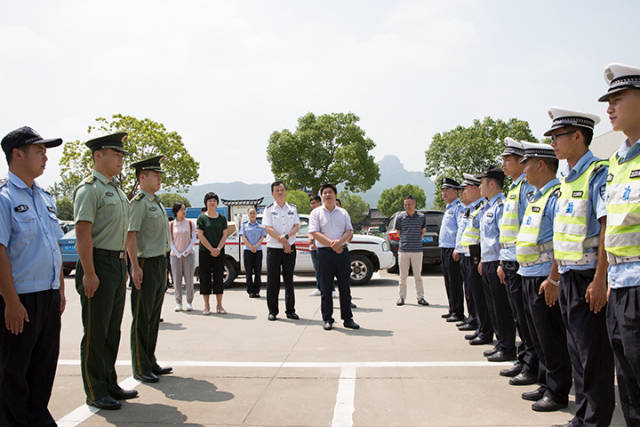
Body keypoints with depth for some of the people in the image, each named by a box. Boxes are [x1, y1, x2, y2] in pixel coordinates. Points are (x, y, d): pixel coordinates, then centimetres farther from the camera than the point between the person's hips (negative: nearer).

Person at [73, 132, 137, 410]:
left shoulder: (117, 189, 17)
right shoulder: (89, 188, -11)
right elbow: (83, 233, -18)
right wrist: (89, 273, -22)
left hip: (117, 264, 9)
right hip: (98, 264, -9)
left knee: (112, 330, 15)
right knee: (96, 332, 0)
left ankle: (110, 384, 26)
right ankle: (95, 393, 10)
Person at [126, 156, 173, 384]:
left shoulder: (156, 202, 17)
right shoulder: (139, 202, -12)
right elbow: (131, 235, -18)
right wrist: (135, 267, -23)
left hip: (160, 263, 9)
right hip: (146, 264, -9)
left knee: (154, 316, 14)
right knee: (142, 318, -2)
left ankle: (151, 362, 23)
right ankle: (140, 368, 6)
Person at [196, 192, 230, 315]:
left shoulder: (222, 218, 9)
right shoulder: (202, 218, 0)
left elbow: (225, 234, 4)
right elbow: (200, 235, -6)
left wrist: (218, 249, -9)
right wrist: (211, 249, -11)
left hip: (219, 252, 2)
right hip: (204, 252, -2)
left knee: (219, 277, 4)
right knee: (205, 278, 0)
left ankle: (219, 306, 11)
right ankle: (207, 306, 7)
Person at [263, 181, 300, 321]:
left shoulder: (292, 208, 11)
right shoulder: (269, 209, 1)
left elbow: (296, 226, 3)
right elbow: (268, 229, -8)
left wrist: (287, 236, -16)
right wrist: (283, 242, -14)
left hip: (290, 248, 3)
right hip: (273, 248, -2)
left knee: (289, 280, 7)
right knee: (272, 281, -1)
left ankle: (290, 310, 13)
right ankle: (272, 311, 8)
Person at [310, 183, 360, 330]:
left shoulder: (343, 213, 14)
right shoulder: (316, 213, 5)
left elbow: (350, 232, 6)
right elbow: (315, 233, -6)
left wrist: (339, 241, -14)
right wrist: (331, 244, -15)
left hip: (342, 251, 3)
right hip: (324, 252, -2)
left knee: (345, 287, 5)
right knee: (326, 288, 1)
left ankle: (347, 318, 13)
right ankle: (327, 319, 9)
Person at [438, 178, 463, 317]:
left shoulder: (458, 207, -10)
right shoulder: (448, 208, 20)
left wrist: (457, 249, -21)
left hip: (453, 249, -10)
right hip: (444, 249, 10)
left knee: (455, 282, -6)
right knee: (448, 282, 13)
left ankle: (458, 313, -1)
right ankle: (452, 310, 21)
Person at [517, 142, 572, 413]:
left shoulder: (557, 195, -15)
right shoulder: (536, 197, 16)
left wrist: (554, 280, -23)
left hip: (546, 279, -10)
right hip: (529, 277, 10)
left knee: (552, 340, 0)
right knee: (539, 338, 16)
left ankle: (558, 393, 11)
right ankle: (546, 384, 27)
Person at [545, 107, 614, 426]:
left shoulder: (598, 174, -11)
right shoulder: (567, 181, 15)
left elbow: (608, 228, -19)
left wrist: (600, 279, -23)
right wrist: (554, 276, 19)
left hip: (588, 278, -9)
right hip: (568, 277, 9)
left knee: (594, 354, -1)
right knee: (577, 352, 15)